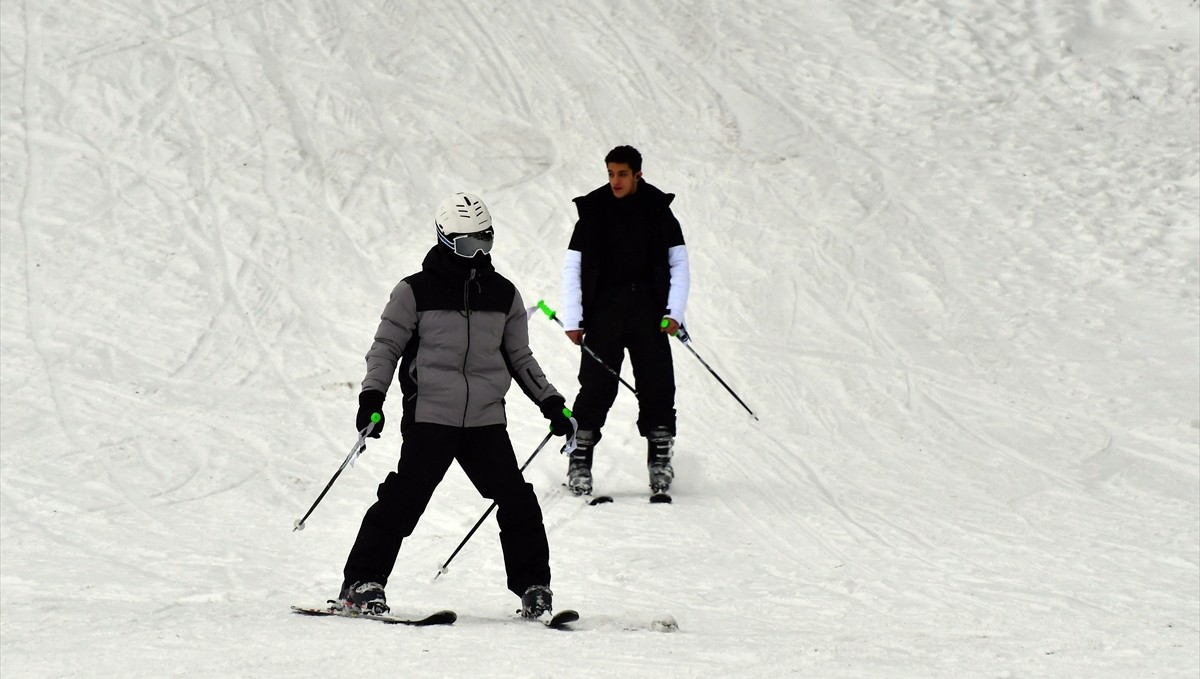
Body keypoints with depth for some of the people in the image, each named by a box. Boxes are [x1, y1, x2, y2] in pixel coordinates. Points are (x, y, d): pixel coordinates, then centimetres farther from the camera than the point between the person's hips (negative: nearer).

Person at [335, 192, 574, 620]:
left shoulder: (503, 295, 12)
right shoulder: (416, 292, 0)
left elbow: (520, 359, 20)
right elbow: (386, 347, 3)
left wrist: (551, 402, 14)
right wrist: (372, 396, -10)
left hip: (486, 420, 4)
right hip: (429, 419, -3)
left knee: (517, 502, -2)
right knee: (403, 500, -9)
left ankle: (533, 587, 11)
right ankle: (362, 584, -1)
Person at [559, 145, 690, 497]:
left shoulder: (658, 211, 5)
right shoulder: (593, 212, 4)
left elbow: (679, 262, 10)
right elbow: (572, 267, 6)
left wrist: (675, 312, -1)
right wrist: (572, 319, -2)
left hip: (648, 311, 1)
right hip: (603, 309, -1)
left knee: (657, 385, -4)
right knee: (597, 385, -8)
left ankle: (659, 458, 5)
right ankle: (580, 461, -3)